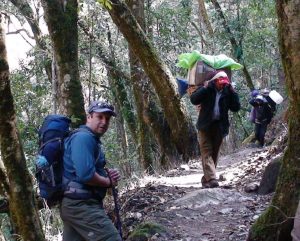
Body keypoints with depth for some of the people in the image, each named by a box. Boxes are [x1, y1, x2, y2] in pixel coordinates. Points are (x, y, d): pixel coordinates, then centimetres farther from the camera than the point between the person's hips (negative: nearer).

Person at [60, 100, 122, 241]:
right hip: (82, 205, -11)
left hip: (74, 204, 11)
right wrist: (108, 181, -7)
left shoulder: (91, 139, 21)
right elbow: (86, 175, -25)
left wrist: (107, 175, 7)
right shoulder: (84, 137, -13)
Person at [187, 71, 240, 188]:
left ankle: (206, 179, 18)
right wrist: (205, 87, -17)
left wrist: (232, 92, -6)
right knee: (207, 152, -11)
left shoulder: (227, 92, 7)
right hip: (206, 126, -3)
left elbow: (236, 108, 0)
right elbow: (194, 100, -11)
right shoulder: (207, 89, 0)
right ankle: (211, 179, -20)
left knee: (214, 154, 8)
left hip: (219, 127, 3)